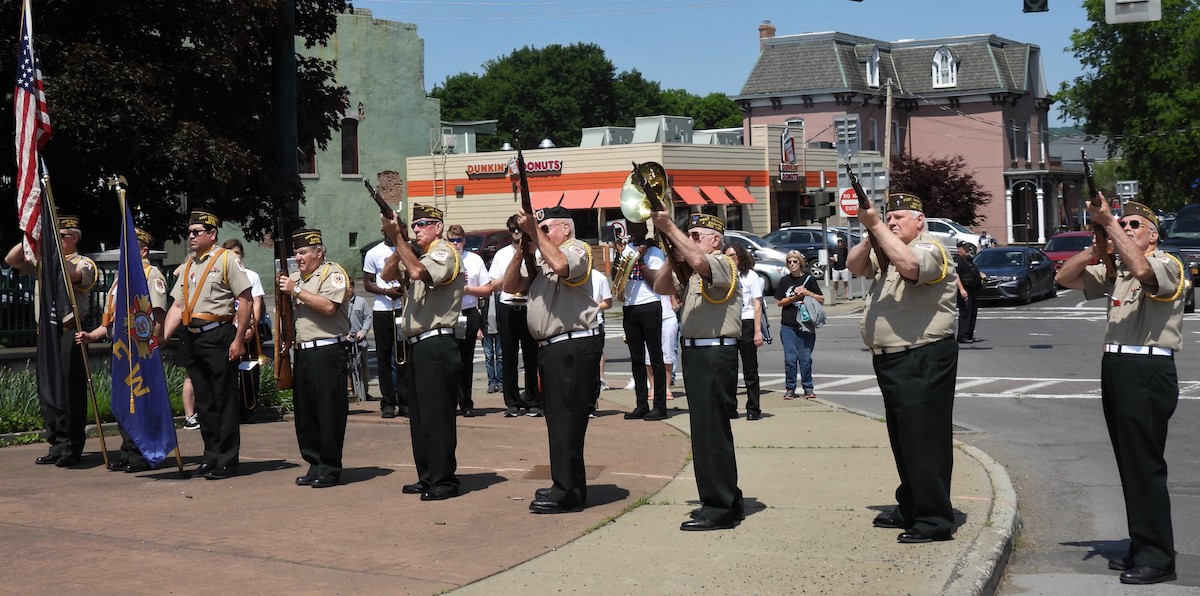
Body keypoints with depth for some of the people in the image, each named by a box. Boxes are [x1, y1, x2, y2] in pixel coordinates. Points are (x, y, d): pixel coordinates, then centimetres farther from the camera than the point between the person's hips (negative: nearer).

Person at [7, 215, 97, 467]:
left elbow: (69, 274, -24)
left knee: (69, 391, -6)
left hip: (69, 335, -7)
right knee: (46, 391, 8)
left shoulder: (84, 264, -1)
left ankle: (72, 448, 0)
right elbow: (11, 260, 13)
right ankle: (58, 445, 15)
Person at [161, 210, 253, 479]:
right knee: (204, 401, 11)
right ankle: (211, 457, 20)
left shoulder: (227, 260, -5)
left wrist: (239, 340, -14)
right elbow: (177, 307, 13)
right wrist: (161, 338, 2)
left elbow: (245, 300, -10)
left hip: (218, 336, -7)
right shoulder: (188, 266, 16)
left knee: (224, 400, -2)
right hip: (192, 338, 7)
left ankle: (227, 461, 3)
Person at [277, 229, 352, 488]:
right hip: (302, 351, 8)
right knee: (304, 413, 9)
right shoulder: (296, 276, 21)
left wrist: (296, 291, -15)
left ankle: (330, 469, 0)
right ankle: (315, 464, 17)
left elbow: (329, 307, -20)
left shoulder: (333, 273, -5)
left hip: (327, 351, -8)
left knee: (329, 411, -5)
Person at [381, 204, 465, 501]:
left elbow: (418, 272, -24)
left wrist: (397, 238, -19)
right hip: (417, 346, 10)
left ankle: (444, 480, -3)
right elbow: (387, 274, 12)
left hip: (437, 345, -10)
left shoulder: (446, 253, -7)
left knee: (437, 415, -7)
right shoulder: (416, 255, 22)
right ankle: (427, 477, 20)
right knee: (419, 415, 13)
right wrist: (398, 244, -3)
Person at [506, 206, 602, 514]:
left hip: (573, 346, -9)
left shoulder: (576, 249, -3)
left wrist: (535, 232, -18)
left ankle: (567, 493, -6)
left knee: (565, 419, -9)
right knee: (558, 419, 14)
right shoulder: (538, 257, 21)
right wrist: (522, 250, 1)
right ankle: (566, 485, 23)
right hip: (550, 347, 9)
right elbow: (511, 286, 13)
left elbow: (561, 266, -26)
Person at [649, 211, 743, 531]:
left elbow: (699, 261, -30)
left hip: (715, 354, -10)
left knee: (710, 431, -10)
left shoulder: (722, 263, -9)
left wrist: (669, 228, -26)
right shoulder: (690, 271, 19)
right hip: (694, 352, 10)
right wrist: (672, 258, 4)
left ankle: (720, 509, -7)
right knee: (706, 430, 15)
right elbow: (661, 288, 18)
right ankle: (725, 499, 24)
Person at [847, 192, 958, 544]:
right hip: (891, 360, 10)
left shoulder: (930, 249, -10)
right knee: (902, 438, 17)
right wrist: (870, 237, -8)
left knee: (925, 439, -8)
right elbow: (856, 266, 10)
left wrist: (876, 225, -27)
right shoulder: (885, 250, 19)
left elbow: (908, 264, -31)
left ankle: (934, 520, -5)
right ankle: (910, 510, 29)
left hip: (924, 360, -10)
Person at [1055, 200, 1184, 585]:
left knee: (1145, 464, -8)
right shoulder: (1114, 271, 19)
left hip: (1149, 372, -8)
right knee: (1129, 464, 11)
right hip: (1115, 367, 8)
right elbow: (1065, 277, 18)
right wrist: (1098, 246, 3)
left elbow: (1141, 269, -26)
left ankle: (1158, 558, -3)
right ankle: (1141, 548, 18)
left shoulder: (1167, 264, -4)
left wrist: (1109, 223, -23)